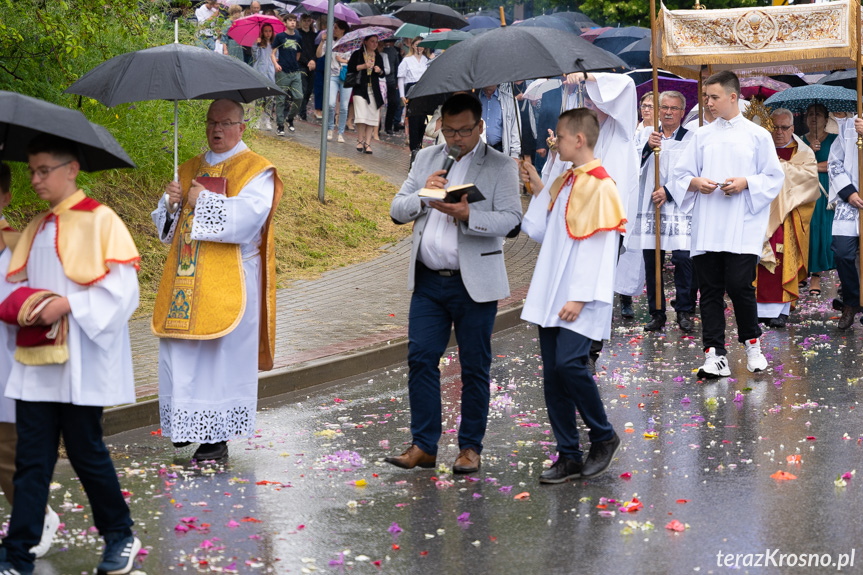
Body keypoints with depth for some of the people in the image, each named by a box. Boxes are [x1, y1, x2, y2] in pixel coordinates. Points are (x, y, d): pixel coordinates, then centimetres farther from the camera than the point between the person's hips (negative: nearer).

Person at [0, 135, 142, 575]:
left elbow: (122, 287, -12)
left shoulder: (99, 220, -6)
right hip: (36, 360, 6)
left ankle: (119, 537, 21)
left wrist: (67, 304, -19)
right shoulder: (36, 229, 14)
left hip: (81, 361, -6)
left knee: (85, 451, 2)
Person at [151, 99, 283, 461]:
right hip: (186, 280, 6)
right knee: (180, 354, 3)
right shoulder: (190, 170, 18)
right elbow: (165, 225, 17)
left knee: (223, 354, -5)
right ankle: (186, 425, 14)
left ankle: (218, 438, 0)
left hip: (227, 281, -6)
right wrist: (172, 204, -4)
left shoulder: (255, 171, 0)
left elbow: (248, 218, -17)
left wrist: (203, 201, -13)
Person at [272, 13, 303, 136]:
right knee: (281, 99, -1)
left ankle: (290, 119, 16)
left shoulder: (298, 38, 11)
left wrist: (293, 63, 14)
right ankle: (280, 125, 7)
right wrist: (276, 64, -16)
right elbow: (273, 53, 0)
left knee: (299, 97, -6)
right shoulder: (279, 36, 1)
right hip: (282, 72, -3)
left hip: (295, 72, 3)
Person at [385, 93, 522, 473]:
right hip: (428, 281, 4)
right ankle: (423, 445, 5)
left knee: (474, 367, 3)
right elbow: (397, 211, 10)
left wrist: (467, 215, -25)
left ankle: (470, 447, 13)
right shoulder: (426, 159, 13)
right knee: (420, 358, -2)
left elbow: (510, 220, -10)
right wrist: (423, 194, -10)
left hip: (475, 284, -4)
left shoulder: (500, 167, 0)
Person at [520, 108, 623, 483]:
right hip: (551, 298, 8)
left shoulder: (599, 185, -10)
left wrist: (580, 297, -19)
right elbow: (541, 232, 22)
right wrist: (538, 189, 14)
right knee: (553, 372, 5)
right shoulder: (563, 182, 16)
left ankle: (603, 438, 2)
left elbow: (599, 247, -14)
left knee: (569, 362, -19)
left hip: (579, 301, -8)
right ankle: (568, 456, 11)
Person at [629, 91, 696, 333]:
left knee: (684, 259, -11)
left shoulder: (691, 138, 5)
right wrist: (648, 147, -16)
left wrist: (668, 192, -11)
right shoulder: (646, 136, 13)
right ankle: (657, 313, 12)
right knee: (651, 261, 3)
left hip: (680, 207, -2)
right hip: (650, 208, 3)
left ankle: (684, 312, 1)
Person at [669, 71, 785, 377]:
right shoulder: (702, 136, 12)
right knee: (710, 291, 2)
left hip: (742, 228, -3)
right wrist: (695, 183, -7)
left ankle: (752, 343, 13)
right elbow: (679, 175, 14)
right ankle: (715, 355, 4)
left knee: (739, 285, -10)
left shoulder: (757, 135, 4)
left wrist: (746, 183, -12)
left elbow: (774, 178, 4)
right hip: (706, 228, 3)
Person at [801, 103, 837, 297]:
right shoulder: (801, 141, 12)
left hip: (827, 192, -1)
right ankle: (815, 274, -5)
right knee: (810, 229, -7)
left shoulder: (833, 139, 5)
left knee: (826, 229, -7)